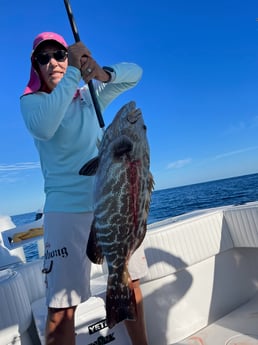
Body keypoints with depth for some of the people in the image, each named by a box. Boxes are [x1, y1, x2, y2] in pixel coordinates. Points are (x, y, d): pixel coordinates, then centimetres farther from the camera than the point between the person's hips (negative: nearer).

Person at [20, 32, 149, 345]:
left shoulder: (90, 95, 13)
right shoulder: (31, 100, 2)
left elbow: (134, 72, 10)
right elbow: (42, 128, -21)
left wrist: (103, 73, -10)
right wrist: (73, 73, -22)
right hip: (67, 207, -3)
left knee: (130, 282, 14)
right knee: (62, 305, -8)